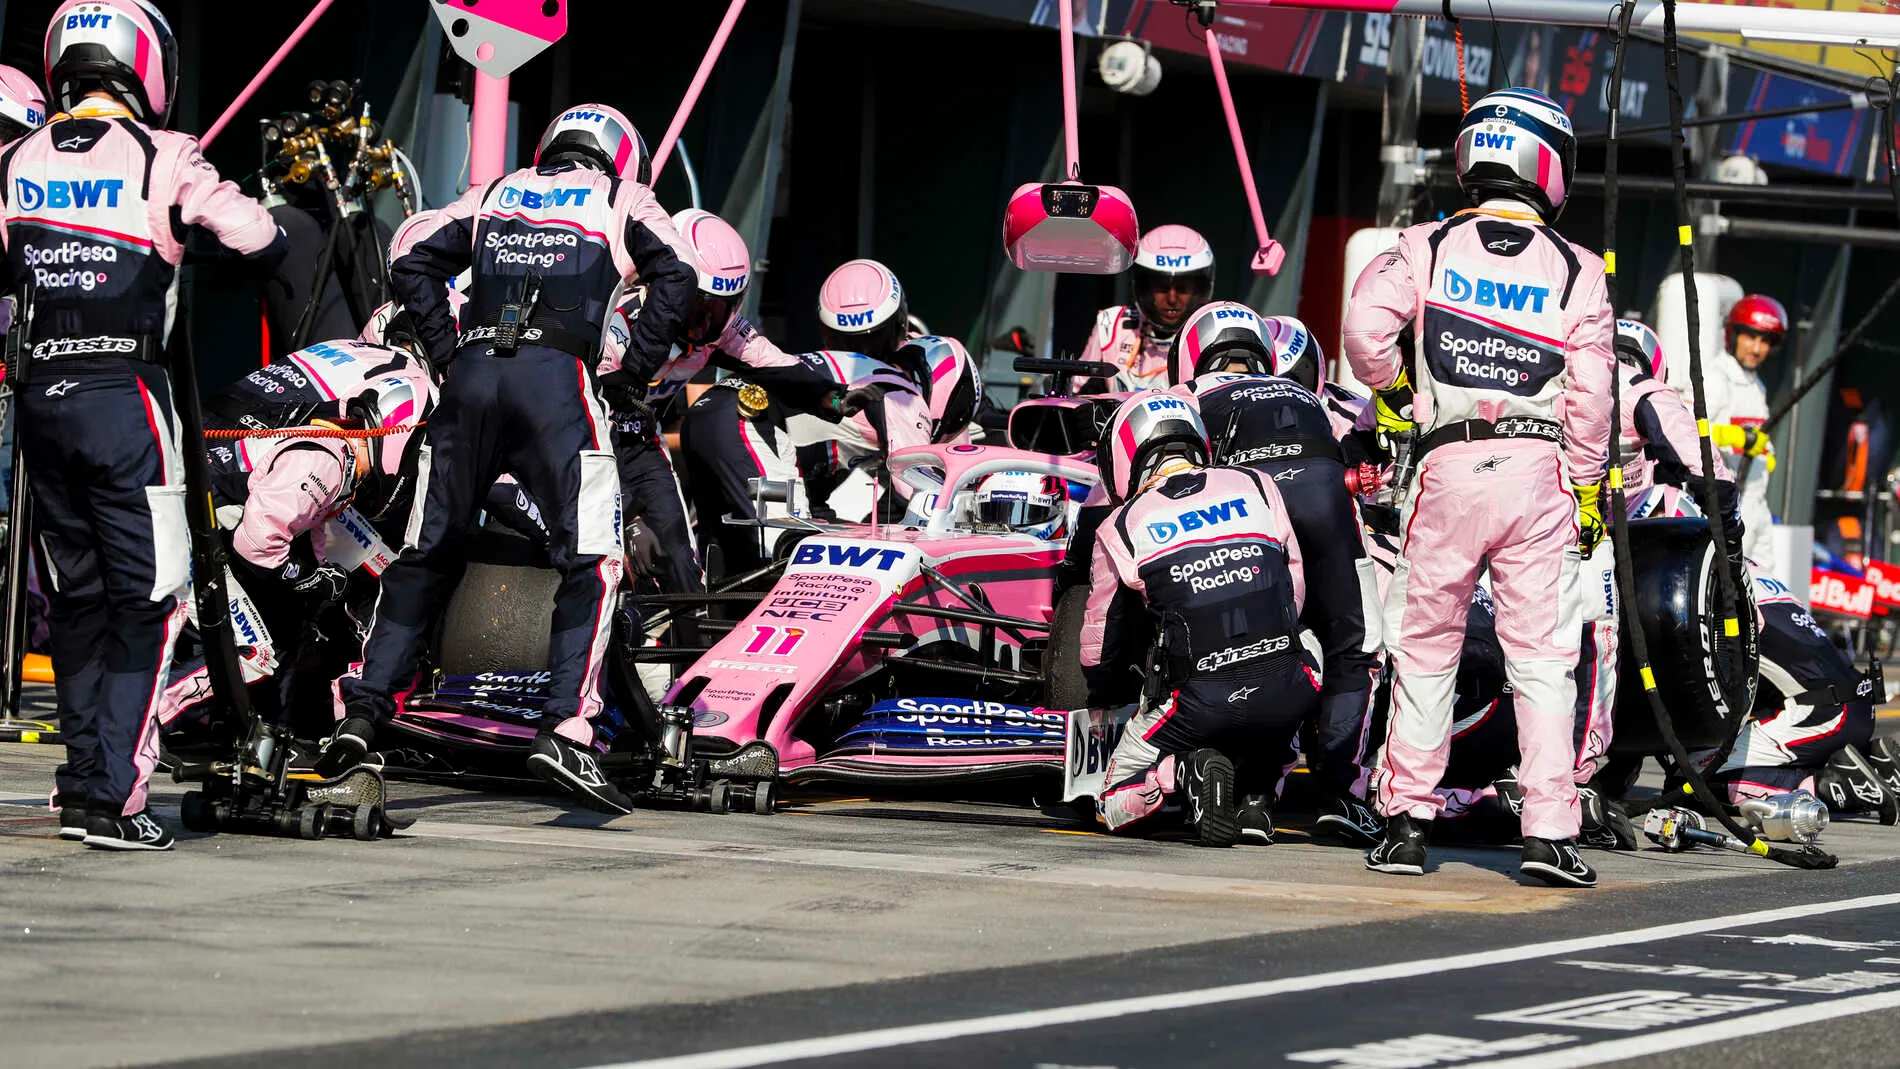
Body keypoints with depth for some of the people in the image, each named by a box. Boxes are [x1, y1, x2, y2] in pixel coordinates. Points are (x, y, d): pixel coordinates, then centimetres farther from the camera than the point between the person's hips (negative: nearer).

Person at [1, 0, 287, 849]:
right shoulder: (162, 161, -8)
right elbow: (265, 250, -9)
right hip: (124, 396, -5)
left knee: (77, 596, 14)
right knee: (144, 601, -1)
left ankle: (83, 788, 17)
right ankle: (112, 798, -8)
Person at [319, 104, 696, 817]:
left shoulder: (494, 195, 25)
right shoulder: (624, 202, 17)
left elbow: (413, 269, 18)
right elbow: (676, 279, 2)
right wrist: (636, 366, 7)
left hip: (471, 376, 4)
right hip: (557, 377, -4)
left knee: (428, 552, 13)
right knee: (590, 564, -1)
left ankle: (363, 711, 9)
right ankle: (566, 728, -14)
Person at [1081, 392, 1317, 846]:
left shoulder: (1120, 528, 7)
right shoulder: (1257, 488, 11)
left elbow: (1100, 648, 18)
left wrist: (1107, 698, 40)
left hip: (1198, 702, -2)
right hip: (1284, 691, 2)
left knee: (1117, 807, 20)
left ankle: (1187, 769, -11)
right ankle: (1258, 793, 14)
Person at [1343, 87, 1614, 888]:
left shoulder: (1429, 247, 2)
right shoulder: (1576, 272, 2)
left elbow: (1366, 324, -11)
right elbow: (1591, 393, 0)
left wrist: (1389, 387, 8)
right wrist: (1587, 490, 8)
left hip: (1449, 463, 0)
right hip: (1539, 467, 0)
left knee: (1426, 647, 9)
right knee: (1542, 656, 1)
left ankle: (1407, 821, 10)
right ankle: (1550, 829, -5)